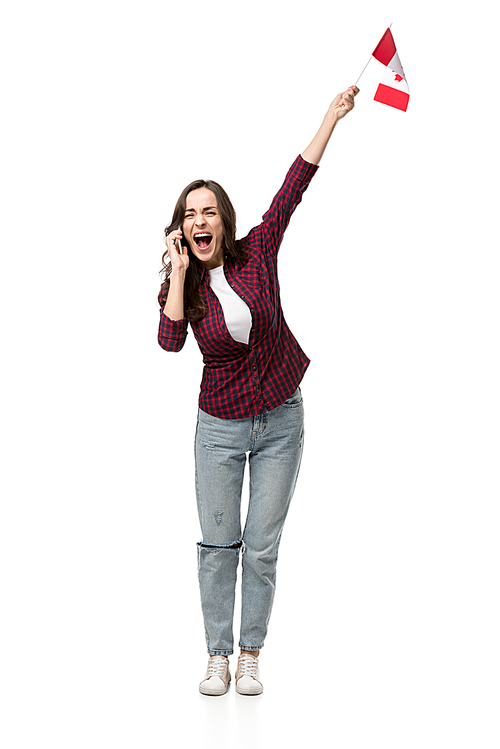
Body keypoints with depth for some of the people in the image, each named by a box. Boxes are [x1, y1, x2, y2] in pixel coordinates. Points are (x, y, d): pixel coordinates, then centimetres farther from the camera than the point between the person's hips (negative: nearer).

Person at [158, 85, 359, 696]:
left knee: (262, 548, 5)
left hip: (280, 422, 0)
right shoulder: (184, 284, -2)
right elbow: (170, 341, -21)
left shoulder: (256, 254, -3)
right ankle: (218, 657, 19)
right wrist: (179, 270, -19)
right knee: (218, 546, 6)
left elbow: (294, 188, -8)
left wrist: (332, 116, -11)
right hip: (220, 428, 0)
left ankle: (250, 656, 18)